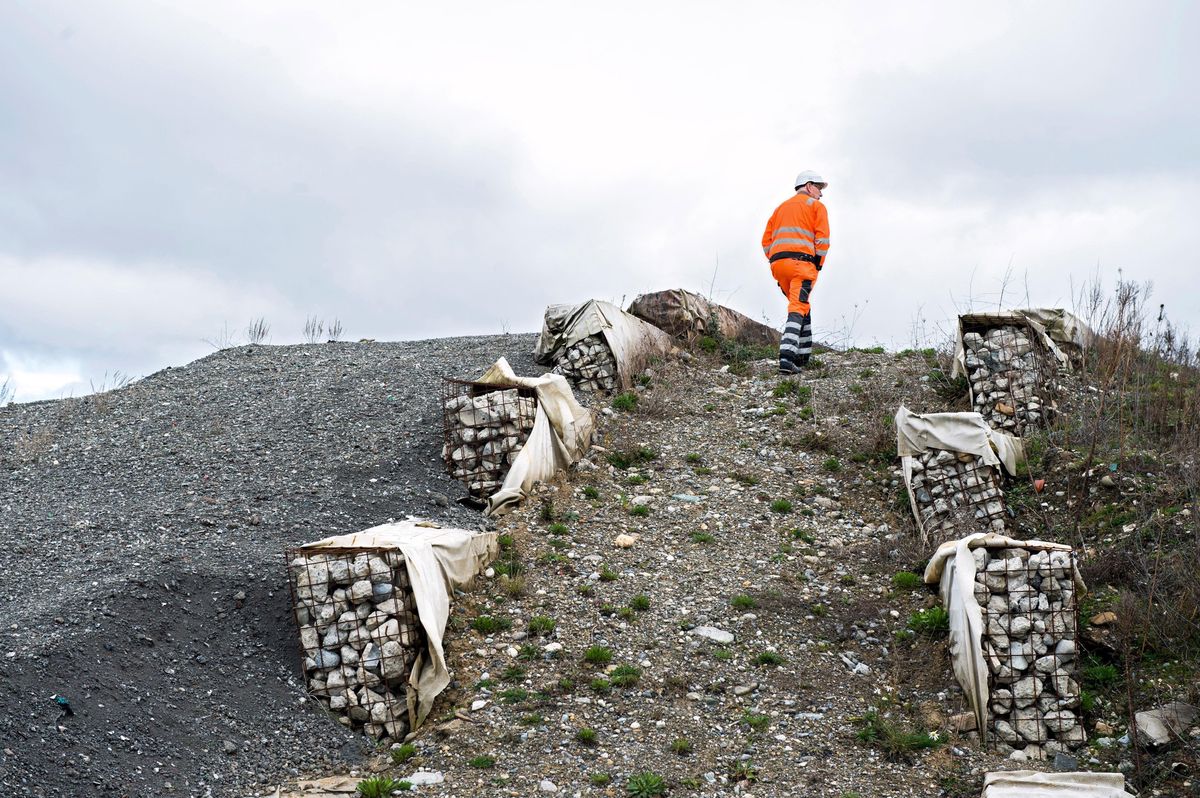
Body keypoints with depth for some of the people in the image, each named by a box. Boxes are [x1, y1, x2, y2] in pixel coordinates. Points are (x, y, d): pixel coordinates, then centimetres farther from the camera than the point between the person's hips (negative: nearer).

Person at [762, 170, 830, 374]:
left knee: (801, 305, 21)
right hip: (801, 262, -6)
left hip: (777, 263, 6)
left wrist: (777, 263, 17)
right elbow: (822, 238, -4)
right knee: (797, 310, -13)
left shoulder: (781, 207, 28)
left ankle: (803, 355, 19)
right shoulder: (816, 205, 9)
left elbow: (766, 240, 19)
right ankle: (786, 357, -28)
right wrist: (818, 266, 1)